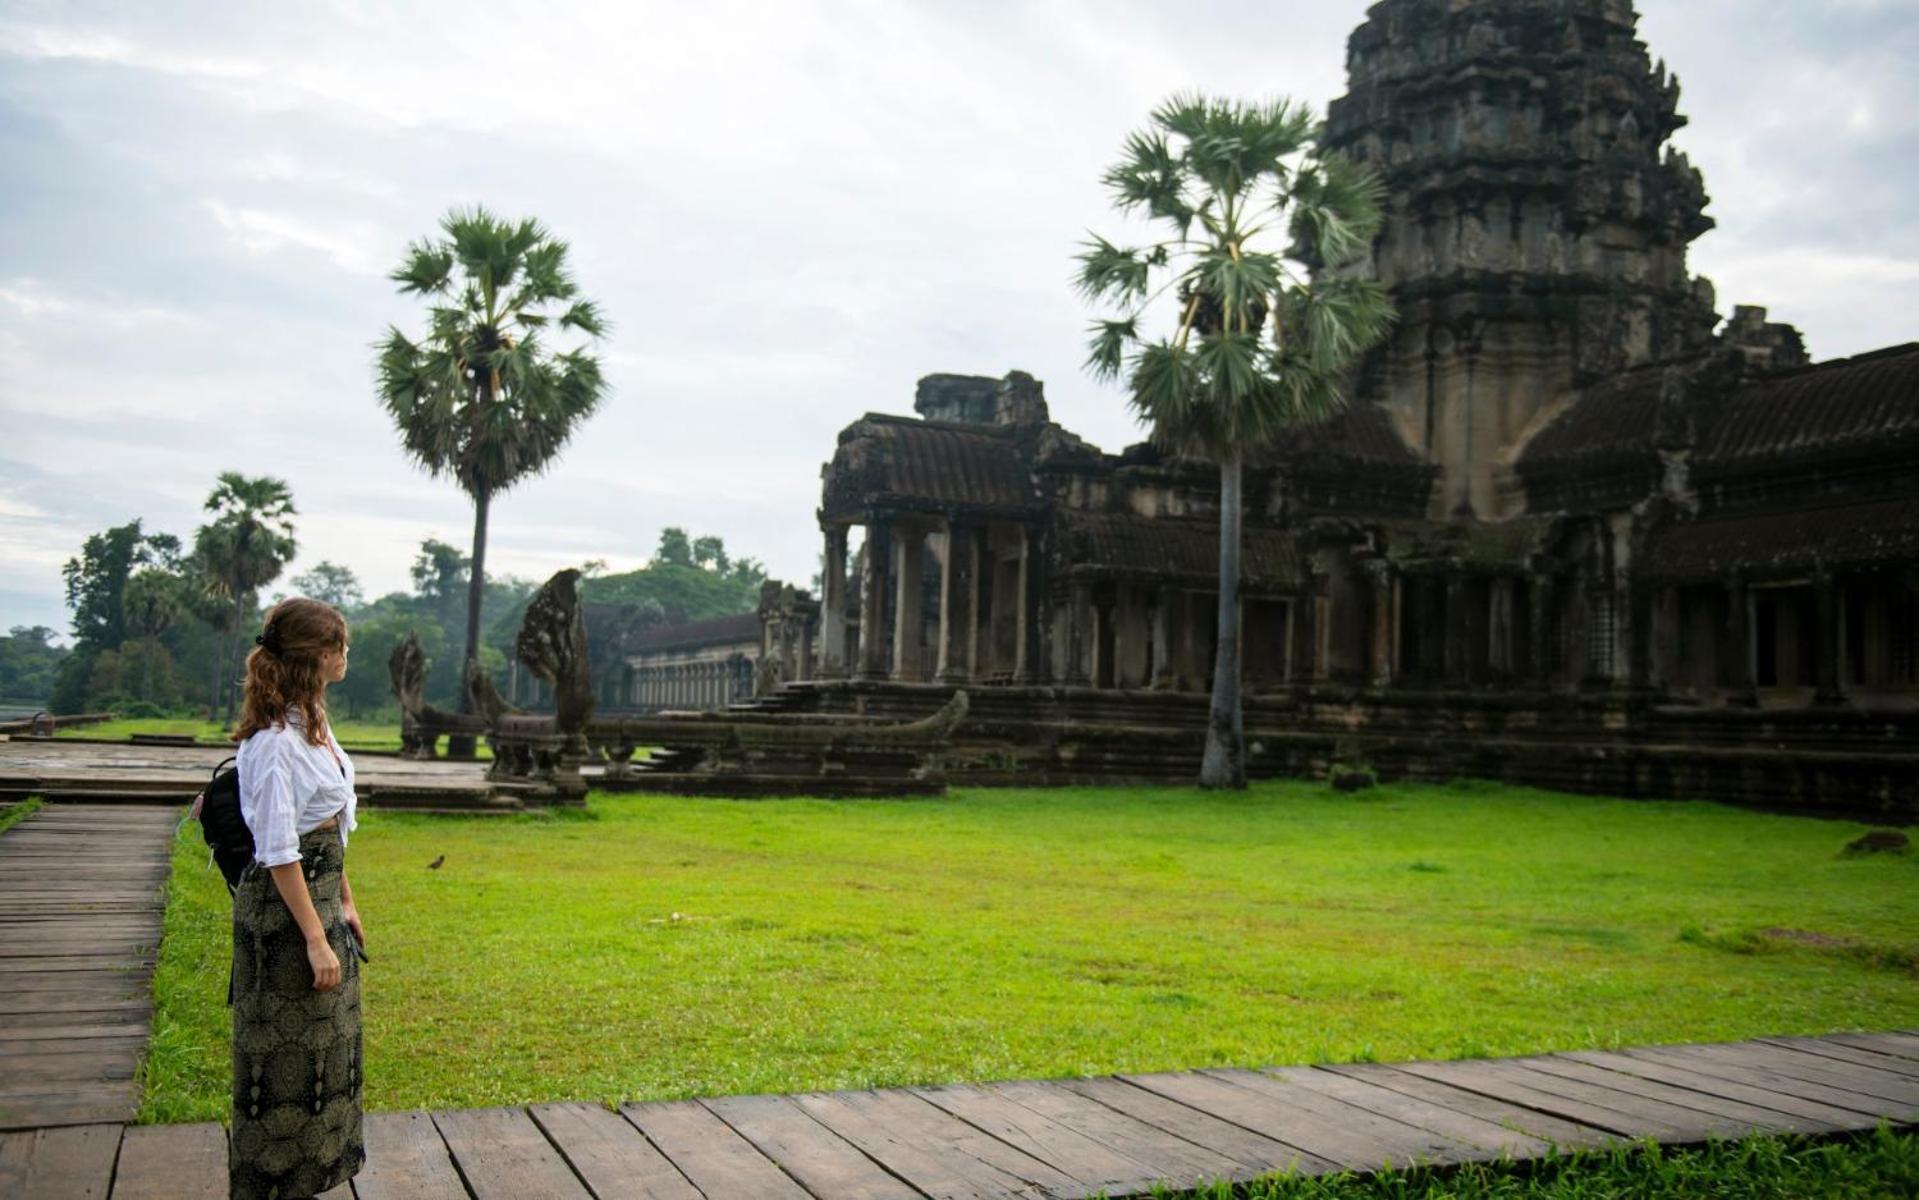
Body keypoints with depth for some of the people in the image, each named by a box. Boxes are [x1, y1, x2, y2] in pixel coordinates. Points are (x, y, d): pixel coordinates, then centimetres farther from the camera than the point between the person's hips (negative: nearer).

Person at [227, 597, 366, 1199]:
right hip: (283, 908, -10)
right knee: (287, 1059, 2)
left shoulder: (313, 723, 9)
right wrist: (316, 939, -21)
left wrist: (344, 901, 18)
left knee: (326, 1052, 17)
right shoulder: (274, 740, -20)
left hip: (322, 895, 10)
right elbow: (279, 852, -22)